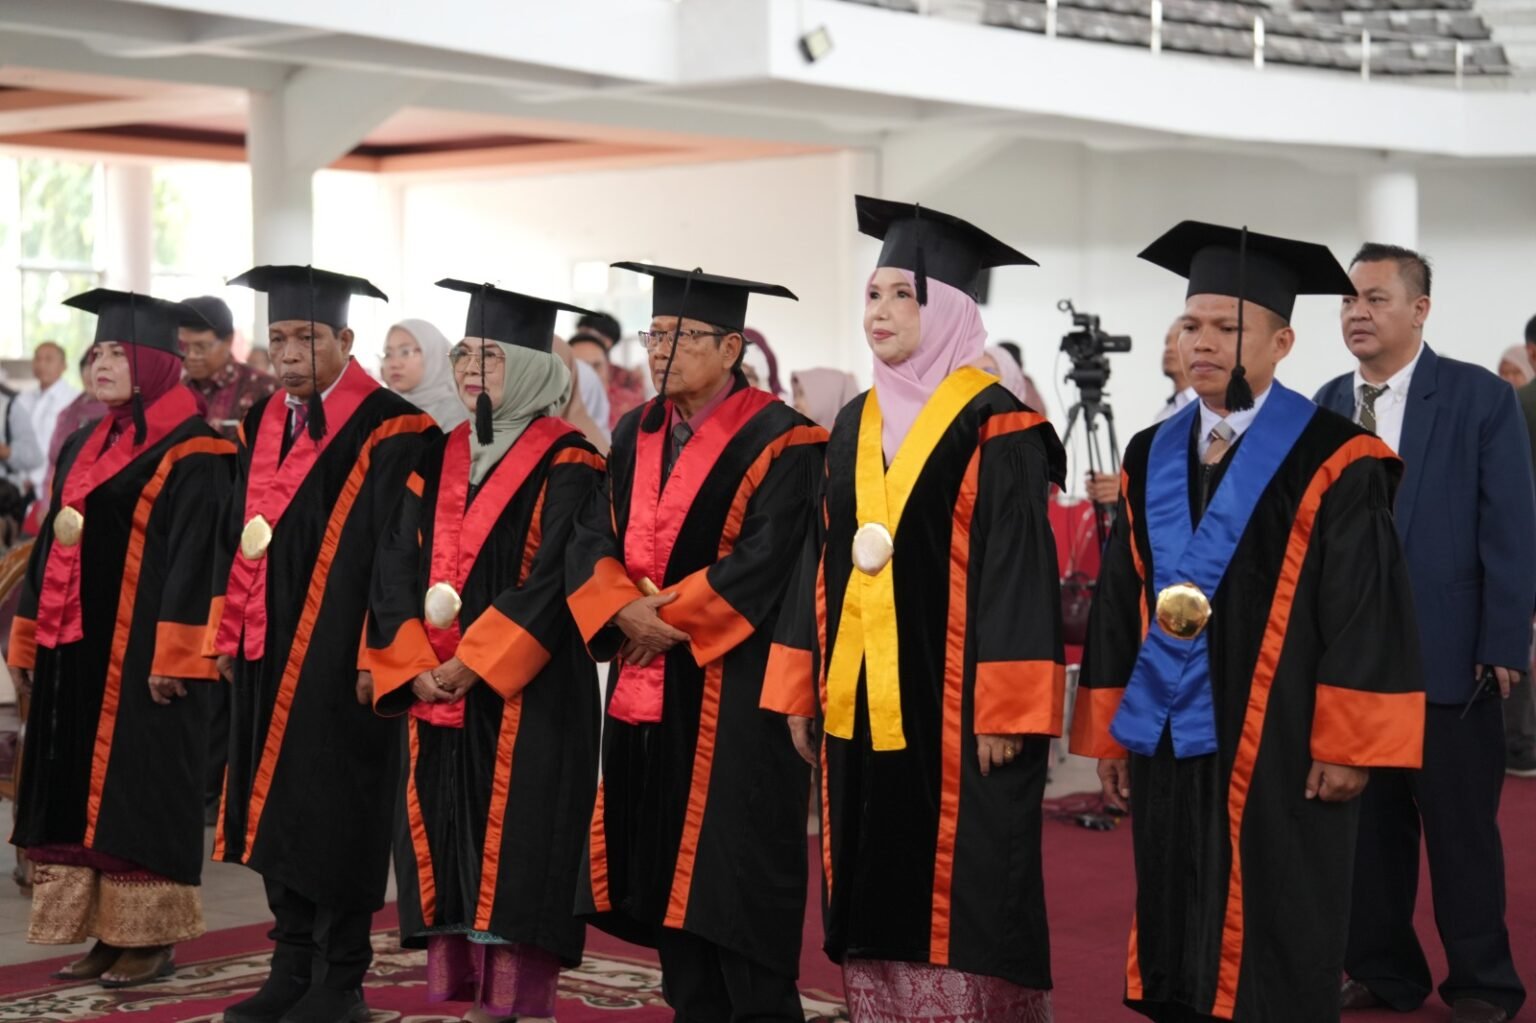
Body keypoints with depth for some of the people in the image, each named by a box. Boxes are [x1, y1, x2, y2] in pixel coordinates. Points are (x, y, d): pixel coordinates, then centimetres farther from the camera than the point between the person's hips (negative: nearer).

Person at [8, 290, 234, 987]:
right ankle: (108, 932, 16)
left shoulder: (190, 453, -10)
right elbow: (52, 545, 19)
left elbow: (194, 559, -16)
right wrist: (30, 638, 15)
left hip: (142, 650, -8)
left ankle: (150, 937, 5)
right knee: (82, 792, 9)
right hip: (77, 648, 8)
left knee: (140, 790, -4)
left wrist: (173, 653, -21)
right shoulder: (85, 447, 16)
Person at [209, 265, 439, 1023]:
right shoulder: (262, 424, 12)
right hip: (266, 654, 7)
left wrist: (377, 653, -17)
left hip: (338, 657, -7)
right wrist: (228, 631, 12)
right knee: (274, 808, 12)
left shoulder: (388, 431, -11)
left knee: (334, 816, -1)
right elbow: (236, 534, 16)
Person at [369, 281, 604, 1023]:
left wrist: (470, 665, -17)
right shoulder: (439, 460, 13)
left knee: (513, 856, -5)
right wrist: (414, 667, -7)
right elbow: (396, 567, 7)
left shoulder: (565, 465, -4)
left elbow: (552, 582, -14)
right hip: (434, 694, 6)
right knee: (445, 851, 6)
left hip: (526, 697, -6)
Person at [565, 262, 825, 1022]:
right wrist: (624, 610, -13)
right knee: (664, 861, 9)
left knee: (734, 867, -5)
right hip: (648, 683, 7)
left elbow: (765, 559, -17)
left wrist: (670, 618, -14)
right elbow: (593, 537, 6)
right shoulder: (635, 435, 13)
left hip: (735, 687, -7)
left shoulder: (777, 441, -8)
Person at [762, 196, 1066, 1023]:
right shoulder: (855, 425, 14)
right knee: (875, 901, 10)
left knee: (961, 902, -4)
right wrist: (800, 691, 11)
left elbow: (1018, 575, -12)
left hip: (954, 702, -7)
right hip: (860, 704, 7)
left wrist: (1005, 711, -17)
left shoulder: (995, 427, -7)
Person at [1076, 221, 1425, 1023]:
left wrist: (1348, 744, -14)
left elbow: (1365, 614, -11)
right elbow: (1119, 604, 13)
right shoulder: (1151, 459, 10)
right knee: (1180, 946, 11)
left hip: (1278, 751, -5)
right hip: (1168, 744, 6)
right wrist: (1108, 733, 10)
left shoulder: (1333, 463, -7)